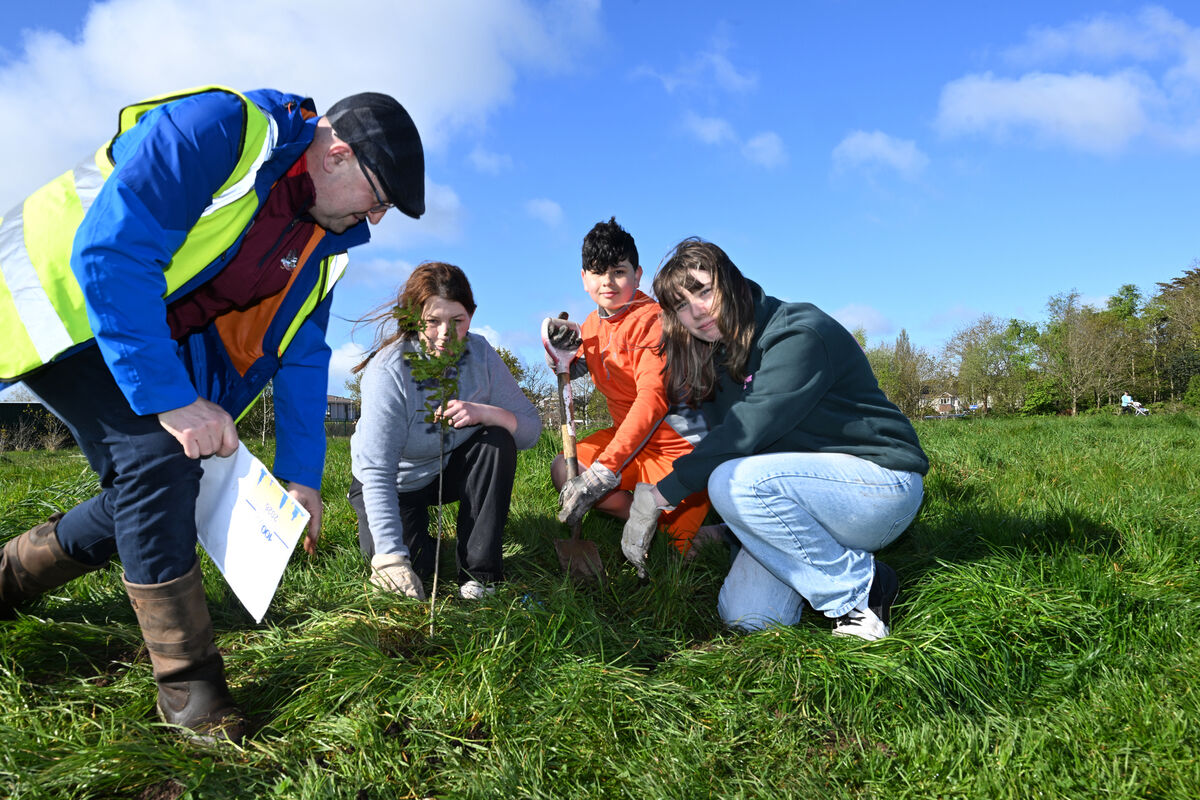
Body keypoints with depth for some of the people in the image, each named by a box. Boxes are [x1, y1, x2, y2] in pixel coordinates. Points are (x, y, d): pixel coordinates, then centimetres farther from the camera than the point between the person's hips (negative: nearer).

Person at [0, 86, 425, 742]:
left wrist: (300, 474, -2)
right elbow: (111, 252, -32)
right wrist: (170, 398, -33)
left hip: (157, 339, 8)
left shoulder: (320, 243, 0)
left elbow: (300, 358, 3)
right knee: (154, 454, -23)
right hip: (58, 297, -8)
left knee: (156, 492, -1)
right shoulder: (216, 128, -26)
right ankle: (190, 688, -14)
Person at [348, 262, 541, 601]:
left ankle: (479, 573, -16)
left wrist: (485, 413, -39)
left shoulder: (479, 354, -17)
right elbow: (377, 473, -31)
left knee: (498, 440, -25)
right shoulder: (388, 370, -29)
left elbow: (531, 428, -17)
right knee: (414, 567, -21)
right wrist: (391, 555, -39)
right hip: (396, 484, -3)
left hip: (450, 470, 3)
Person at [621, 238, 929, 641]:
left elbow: (744, 432, -27)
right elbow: (721, 438, 6)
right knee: (743, 616, -11)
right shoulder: (720, 359, 9)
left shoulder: (799, 334, -18)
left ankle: (860, 590, -14)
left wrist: (660, 494, -25)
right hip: (803, 494, 7)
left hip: (881, 480, -7)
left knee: (735, 482, -31)